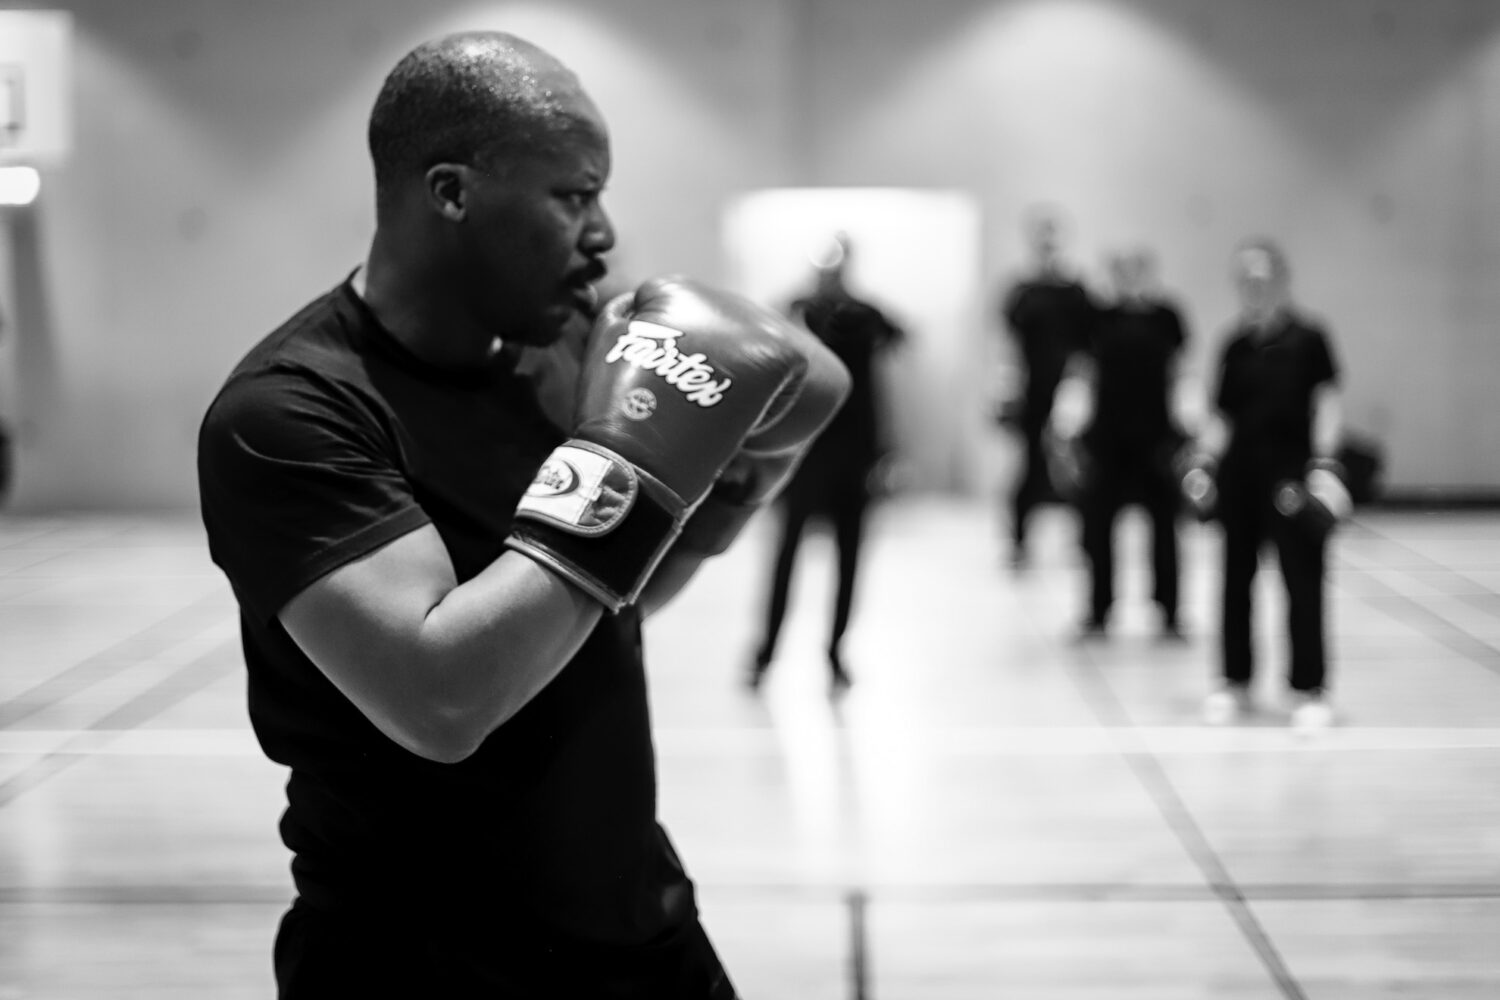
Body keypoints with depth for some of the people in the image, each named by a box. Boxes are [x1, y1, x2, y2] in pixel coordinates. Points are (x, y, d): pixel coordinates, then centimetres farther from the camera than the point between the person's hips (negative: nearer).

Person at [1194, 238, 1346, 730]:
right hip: (1240, 471, 5)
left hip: (1290, 473, -4)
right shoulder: (1235, 344, 8)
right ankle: (1235, 682, 20)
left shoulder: (1308, 337, -4)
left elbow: (1327, 401, -7)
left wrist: (1323, 464, -15)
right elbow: (1222, 413, 12)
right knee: (1236, 576, 9)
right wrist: (1205, 460, 1)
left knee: (1302, 581, -3)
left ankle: (1310, 690, 4)